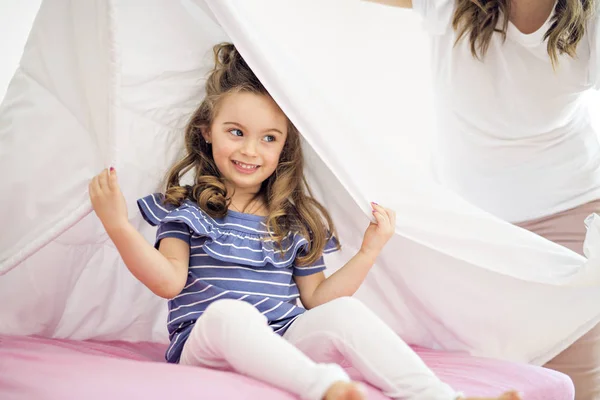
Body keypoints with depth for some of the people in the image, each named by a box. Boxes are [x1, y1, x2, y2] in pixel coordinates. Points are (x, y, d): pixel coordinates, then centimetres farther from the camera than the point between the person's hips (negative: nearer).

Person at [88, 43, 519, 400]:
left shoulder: (297, 222, 15)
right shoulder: (186, 207, 7)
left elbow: (316, 299, 14)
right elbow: (170, 282, -7)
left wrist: (369, 251, 7)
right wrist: (119, 226, -19)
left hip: (285, 344, 3)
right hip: (206, 346, -3)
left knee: (344, 311, -24)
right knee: (229, 311, -37)